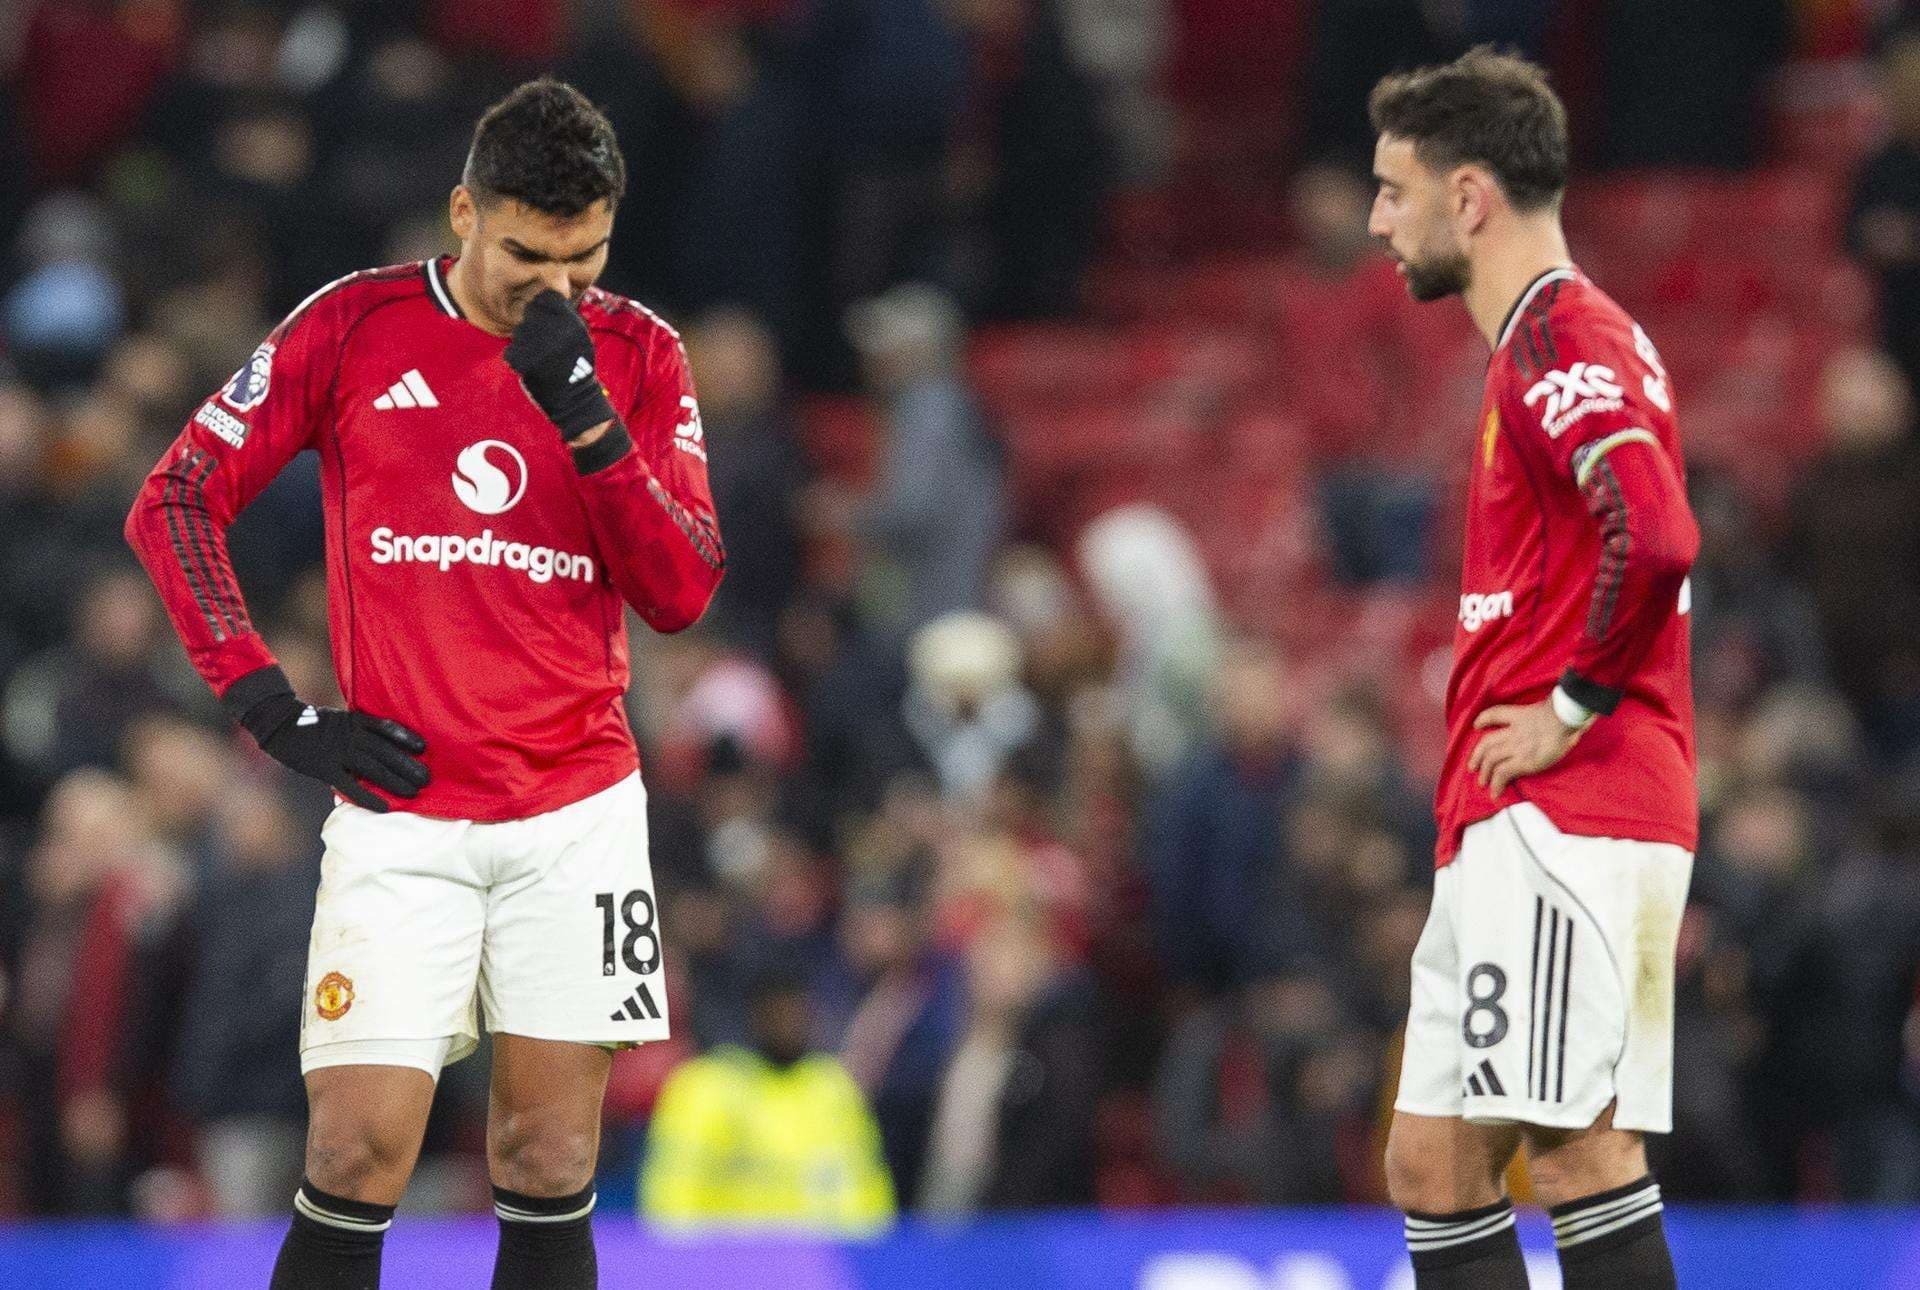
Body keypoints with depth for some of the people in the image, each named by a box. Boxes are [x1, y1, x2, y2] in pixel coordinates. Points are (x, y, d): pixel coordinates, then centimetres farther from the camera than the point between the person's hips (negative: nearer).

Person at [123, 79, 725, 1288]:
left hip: (579, 813, 2)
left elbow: (679, 593, -3)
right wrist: (274, 709, -5)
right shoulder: (354, 326, -3)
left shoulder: (640, 356, 3)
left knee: (551, 1169, 1)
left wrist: (586, 416, -16)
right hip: (401, 816, -2)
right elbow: (175, 502, 2)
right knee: (358, 1160, -10)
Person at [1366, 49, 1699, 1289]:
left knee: (1577, 1145, -12)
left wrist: (1573, 708, -16)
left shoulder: (1561, 336, -11)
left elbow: (1655, 533, -27)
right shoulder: (1542, 339, 21)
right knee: (1433, 1164, 8)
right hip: (1506, 836, 10)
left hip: (1563, 818, -10)